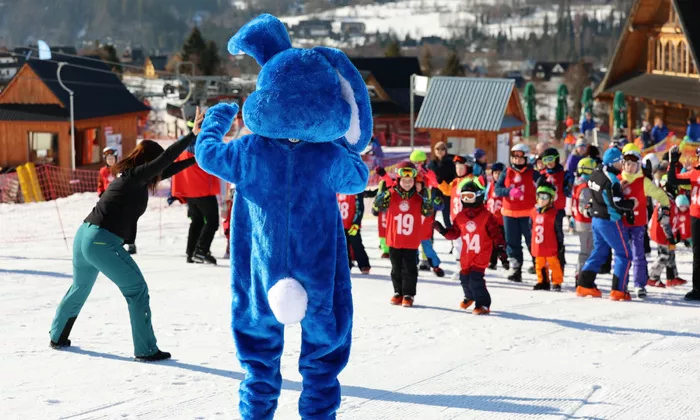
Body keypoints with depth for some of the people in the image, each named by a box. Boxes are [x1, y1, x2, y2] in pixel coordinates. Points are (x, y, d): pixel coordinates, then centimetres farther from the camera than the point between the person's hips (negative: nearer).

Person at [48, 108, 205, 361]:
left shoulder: (129, 176, 16)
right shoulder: (135, 176, -9)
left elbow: (165, 170, 26)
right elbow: (164, 160, -20)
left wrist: (195, 159, 28)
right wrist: (193, 135, -22)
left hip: (84, 236, 10)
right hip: (103, 242, -10)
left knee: (79, 289, 28)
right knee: (137, 290, -1)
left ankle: (58, 337, 42)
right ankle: (146, 350, -2)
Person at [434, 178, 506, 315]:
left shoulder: (486, 216, -8)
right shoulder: (460, 217, 5)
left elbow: (495, 233, -7)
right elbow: (454, 233, 12)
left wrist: (501, 248, -10)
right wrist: (443, 230, -3)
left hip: (481, 255, -5)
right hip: (466, 255, 5)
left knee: (476, 278, -16)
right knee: (464, 278, 14)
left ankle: (483, 304, -5)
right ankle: (469, 296, 44)